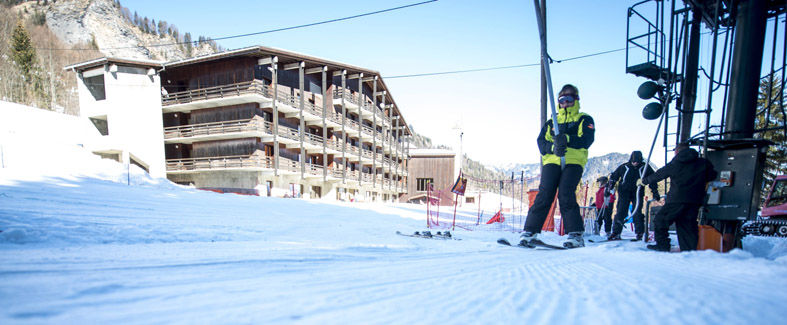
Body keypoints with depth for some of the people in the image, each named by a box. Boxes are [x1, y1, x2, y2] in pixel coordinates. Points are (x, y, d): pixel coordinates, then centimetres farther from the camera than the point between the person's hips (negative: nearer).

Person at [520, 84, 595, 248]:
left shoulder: (584, 119, 16)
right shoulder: (551, 122, 24)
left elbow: (586, 140, -4)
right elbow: (541, 142, 9)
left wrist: (567, 139, -23)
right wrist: (553, 147, -14)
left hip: (574, 162, -2)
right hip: (551, 161, 2)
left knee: (566, 194, -19)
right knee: (544, 194, -12)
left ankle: (576, 234, -13)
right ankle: (530, 231, -11)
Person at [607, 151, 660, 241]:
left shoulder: (645, 168, -5)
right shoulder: (624, 167, -5)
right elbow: (613, 177, 6)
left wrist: (655, 191, -1)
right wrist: (609, 189, 2)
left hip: (638, 194, 0)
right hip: (624, 193, 0)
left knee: (637, 213, -5)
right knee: (620, 213, -2)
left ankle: (640, 233, 5)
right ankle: (616, 232, 1)